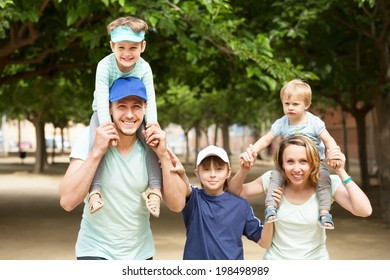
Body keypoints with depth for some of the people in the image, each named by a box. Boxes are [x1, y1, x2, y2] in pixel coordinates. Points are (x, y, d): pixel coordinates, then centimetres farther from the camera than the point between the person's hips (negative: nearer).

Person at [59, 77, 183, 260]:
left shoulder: (152, 144, -7)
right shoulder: (91, 137, -13)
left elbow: (176, 204, -11)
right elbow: (67, 202, -21)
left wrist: (163, 155, -21)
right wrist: (97, 152, -27)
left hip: (140, 252, 3)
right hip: (96, 251, -3)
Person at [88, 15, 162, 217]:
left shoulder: (144, 68, -18)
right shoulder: (105, 65, -24)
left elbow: (150, 100, -22)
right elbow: (101, 97, -31)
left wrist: (152, 125, -40)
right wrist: (106, 126, -45)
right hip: (105, 112, -2)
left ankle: (155, 187, -19)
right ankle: (94, 189, -28)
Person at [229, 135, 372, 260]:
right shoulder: (272, 180, -11)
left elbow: (364, 211, -26)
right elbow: (234, 194, -2)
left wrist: (342, 173, -29)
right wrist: (244, 170, -20)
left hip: (315, 258, -1)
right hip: (276, 258, 1)